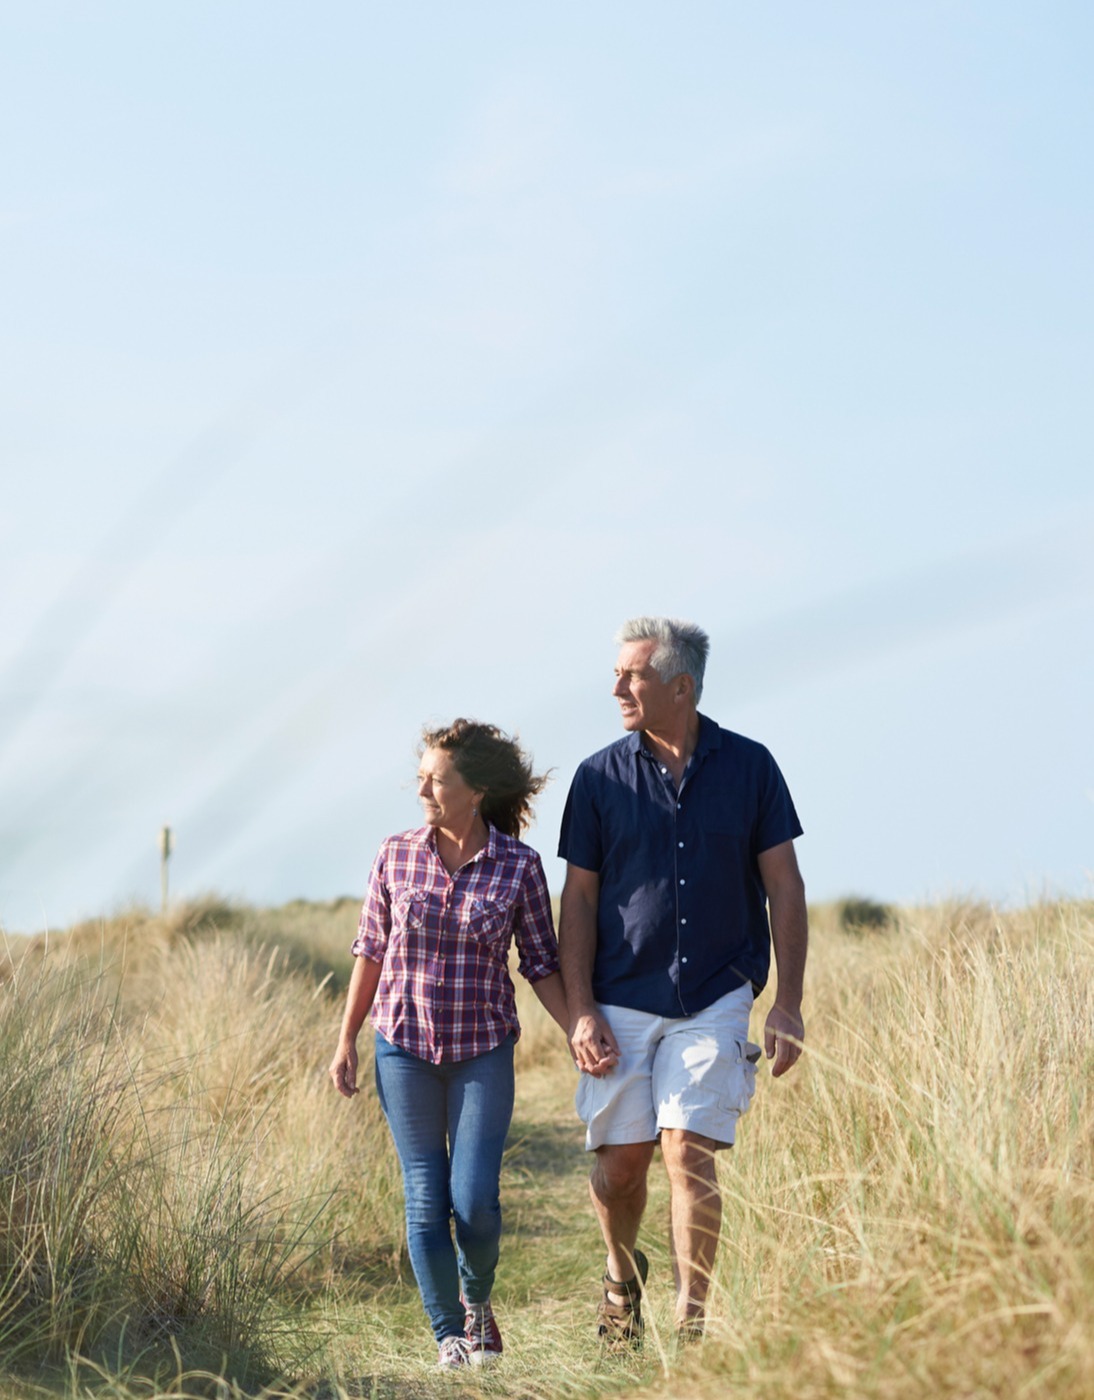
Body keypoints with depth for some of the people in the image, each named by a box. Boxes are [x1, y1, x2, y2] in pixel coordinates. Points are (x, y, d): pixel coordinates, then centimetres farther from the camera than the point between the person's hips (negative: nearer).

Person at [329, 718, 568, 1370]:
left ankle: (477, 1301, 24)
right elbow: (371, 949, 7)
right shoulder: (397, 856, -2)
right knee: (427, 1199, 1)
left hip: (483, 1050, -1)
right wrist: (347, 1039, 9)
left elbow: (542, 964, 1)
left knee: (475, 1199, -7)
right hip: (404, 1046, 1)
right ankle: (447, 1334, 14)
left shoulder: (520, 866, -6)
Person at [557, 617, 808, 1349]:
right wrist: (580, 1011, -4)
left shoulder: (749, 766, 0)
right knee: (620, 1161, 3)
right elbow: (579, 899, 4)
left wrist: (789, 1004, -2)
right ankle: (623, 1274, 33)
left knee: (689, 1154, -11)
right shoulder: (600, 777, 1)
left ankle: (693, 1323, -1)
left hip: (714, 1000, -1)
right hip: (621, 1004, 1)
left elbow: (784, 887, 3)